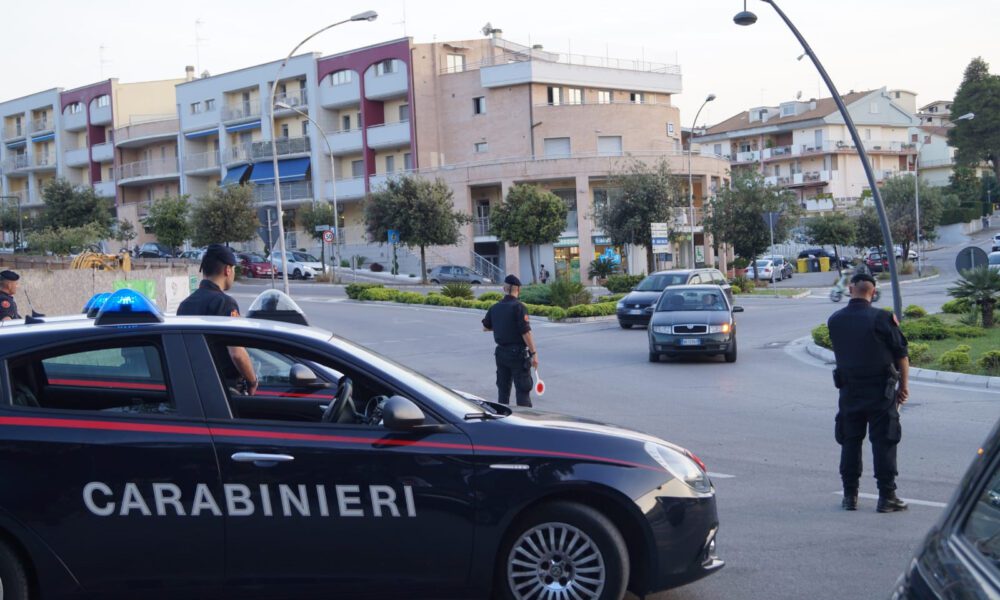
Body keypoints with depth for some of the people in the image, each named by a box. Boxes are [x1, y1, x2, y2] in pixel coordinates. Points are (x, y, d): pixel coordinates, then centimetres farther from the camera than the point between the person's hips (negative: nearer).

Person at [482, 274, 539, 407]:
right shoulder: (519, 307, -15)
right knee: (522, 390, -2)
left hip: (501, 352, 6)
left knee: (503, 389, 14)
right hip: (518, 352, -6)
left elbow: (485, 327, 19)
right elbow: (526, 333, -19)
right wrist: (534, 353, -14)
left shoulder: (494, 308, 4)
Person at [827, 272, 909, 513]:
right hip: (881, 391, -3)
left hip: (849, 391, 3)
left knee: (850, 443, 11)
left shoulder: (834, 320, 2)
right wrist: (904, 384, 5)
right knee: (884, 443, 2)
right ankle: (886, 497, 2)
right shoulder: (881, 318, -10)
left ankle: (850, 495, 14)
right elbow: (901, 353, -6)